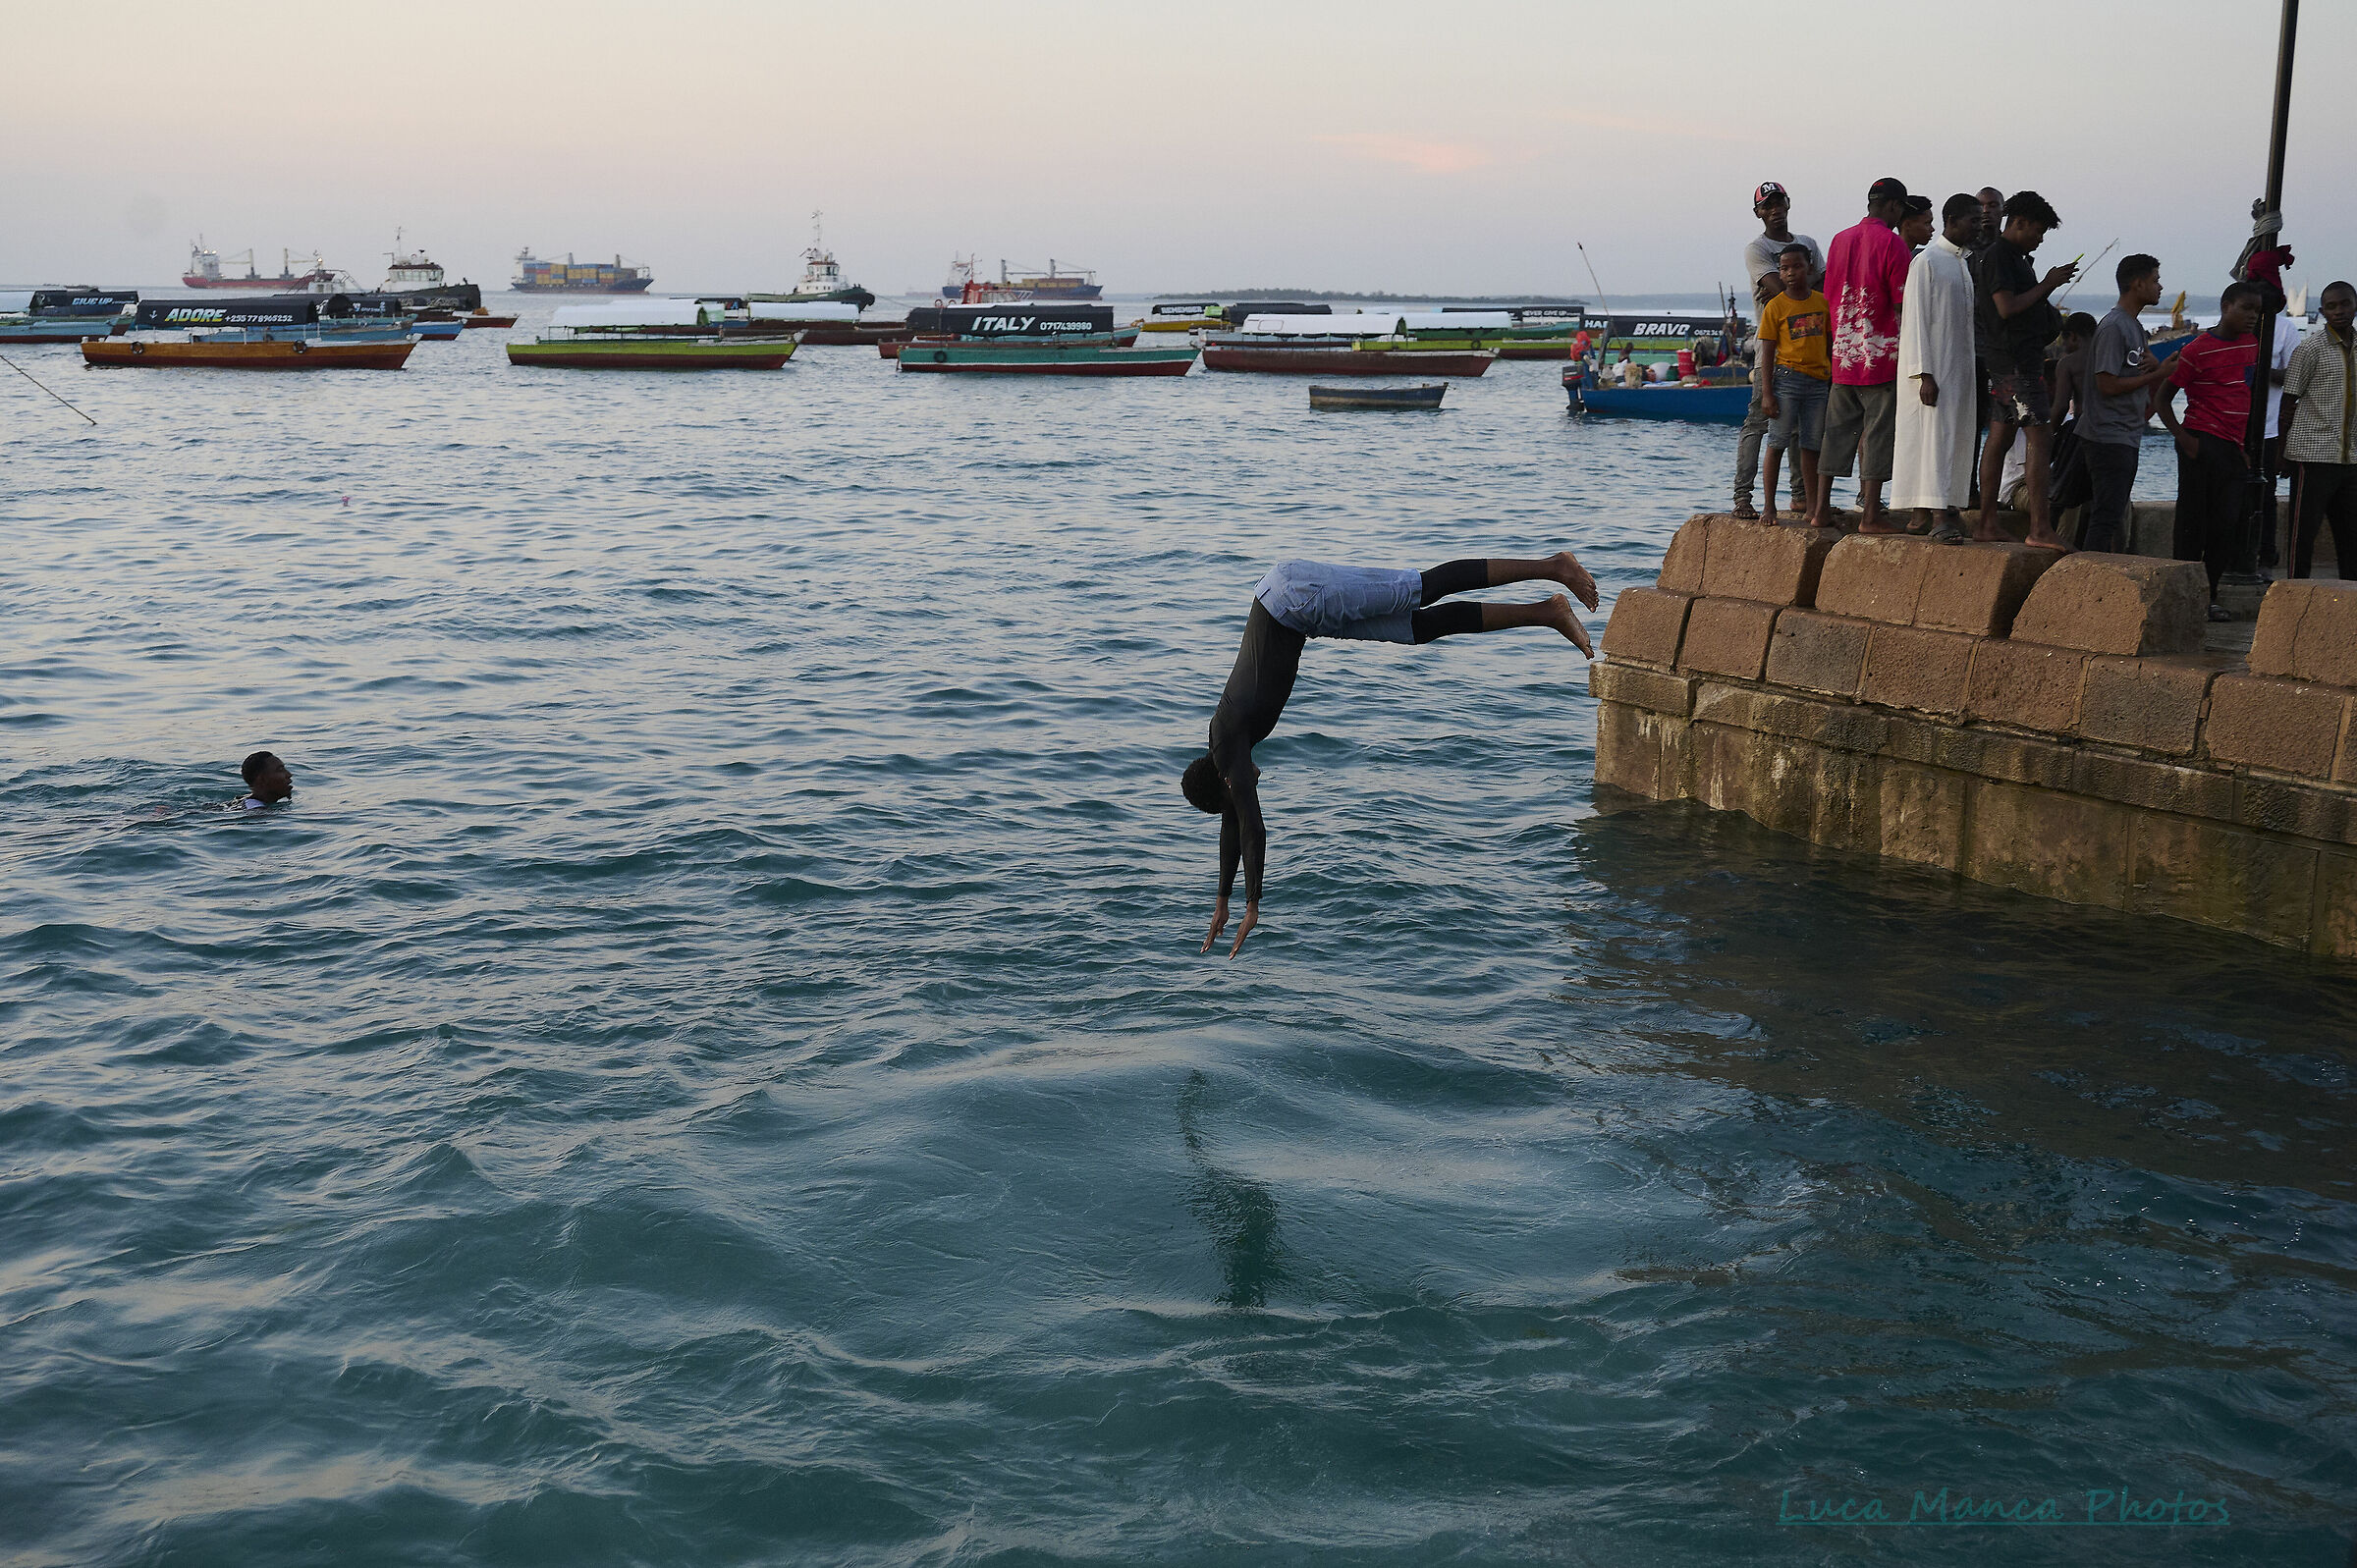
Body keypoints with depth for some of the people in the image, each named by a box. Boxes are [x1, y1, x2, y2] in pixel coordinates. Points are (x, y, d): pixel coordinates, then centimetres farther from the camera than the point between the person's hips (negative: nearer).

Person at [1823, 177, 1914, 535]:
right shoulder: (1892, 243, -10)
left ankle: (1821, 506, 13)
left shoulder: (1840, 239, 10)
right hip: (1882, 356, -6)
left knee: (1838, 431, 12)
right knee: (1878, 433, -2)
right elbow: (1903, 303, -12)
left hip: (1843, 355, 6)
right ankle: (1871, 515, -3)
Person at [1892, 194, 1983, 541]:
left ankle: (1926, 513, 9)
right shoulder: (1926, 262, -10)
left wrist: (1967, 370, 18)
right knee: (1932, 436, -12)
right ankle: (1938, 516, -17)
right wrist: (1925, 374, -20)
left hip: (1958, 369, 9)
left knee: (1954, 438, 6)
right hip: (1933, 369, -9)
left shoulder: (1961, 263, 17)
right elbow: (1916, 319, -14)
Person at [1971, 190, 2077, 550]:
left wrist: (2050, 284, 14)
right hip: (2015, 359, -11)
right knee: (2038, 436, -13)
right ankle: (2040, 528, -17)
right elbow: (2007, 307, -20)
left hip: (2019, 357, 11)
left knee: (2000, 437, 9)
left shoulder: (2012, 257, 20)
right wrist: (2047, 284, -12)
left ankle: (1987, 524, 11)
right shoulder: (1998, 255, -12)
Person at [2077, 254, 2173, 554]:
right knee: (2107, 515, -13)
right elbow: (2107, 384, -19)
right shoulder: (2113, 327, -13)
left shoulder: (2135, 325, 18)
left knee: (2113, 512, 10)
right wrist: (2157, 374, -12)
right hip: (2108, 437, -10)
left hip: (2127, 437, 10)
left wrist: (2155, 365, -3)